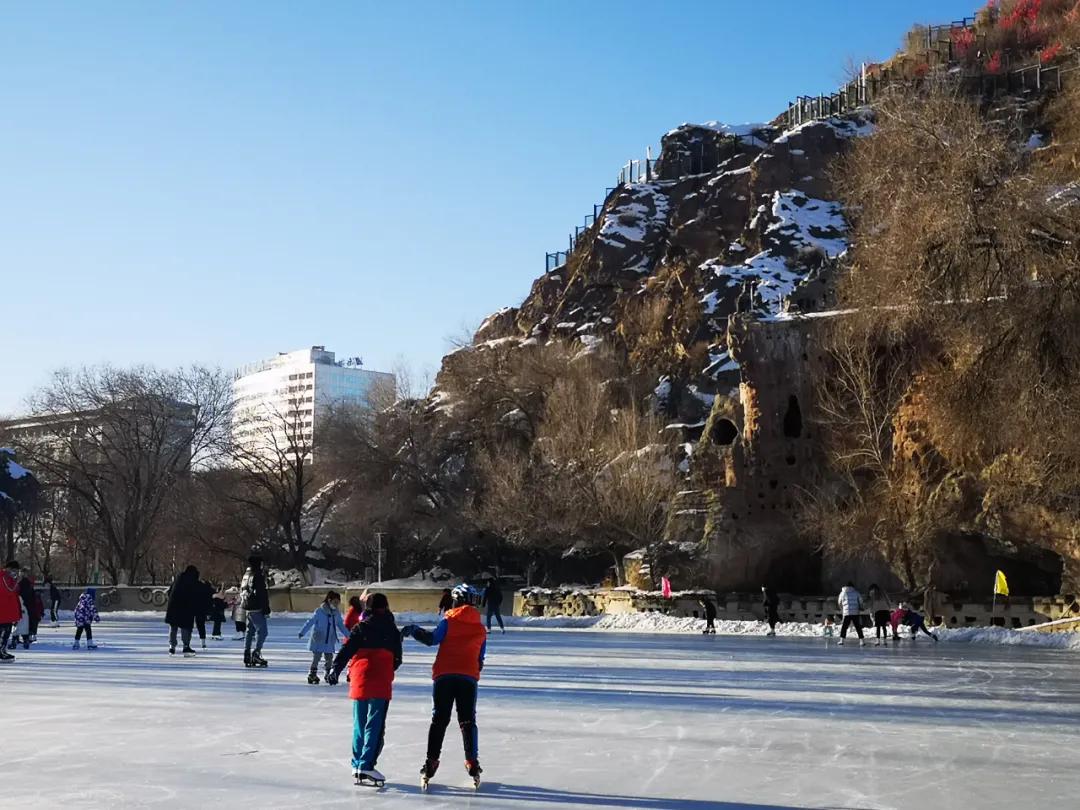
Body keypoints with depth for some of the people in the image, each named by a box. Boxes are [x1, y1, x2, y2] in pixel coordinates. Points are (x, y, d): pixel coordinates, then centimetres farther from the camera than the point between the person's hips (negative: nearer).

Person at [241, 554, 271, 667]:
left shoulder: (245, 575, 15)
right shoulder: (258, 576, -14)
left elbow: (242, 592, 21)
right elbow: (262, 594, -17)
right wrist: (266, 609, -14)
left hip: (247, 608, 10)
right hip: (256, 609, -10)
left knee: (250, 631, 15)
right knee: (261, 631, -7)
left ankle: (247, 655, 16)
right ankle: (256, 653, -16)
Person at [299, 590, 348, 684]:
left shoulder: (337, 613, 4)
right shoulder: (319, 611, -13)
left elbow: (341, 625, 16)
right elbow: (310, 622, -14)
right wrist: (302, 632, -22)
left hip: (330, 642, 5)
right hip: (318, 640, -5)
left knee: (329, 658, 8)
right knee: (316, 657, -3)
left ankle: (328, 675, 23)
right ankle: (312, 674, 8)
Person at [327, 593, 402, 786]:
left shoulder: (360, 628, 5)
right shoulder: (392, 630, 5)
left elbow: (346, 650, -4)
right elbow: (397, 659, 10)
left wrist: (335, 670, -4)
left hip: (359, 681, 2)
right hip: (381, 683, -2)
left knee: (359, 724, 14)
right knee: (375, 725, -3)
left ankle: (357, 764, 20)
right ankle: (366, 765, -11)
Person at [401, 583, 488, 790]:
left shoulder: (449, 621, 0)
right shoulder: (481, 629, 12)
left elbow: (432, 639, -12)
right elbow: (480, 659, 14)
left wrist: (414, 630, 1)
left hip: (445, 675, -2)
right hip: (469, 678, 2)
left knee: (439, 720, 3)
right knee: (468, 721, 8)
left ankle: (430, 764, 0)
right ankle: (473, 764, 2)